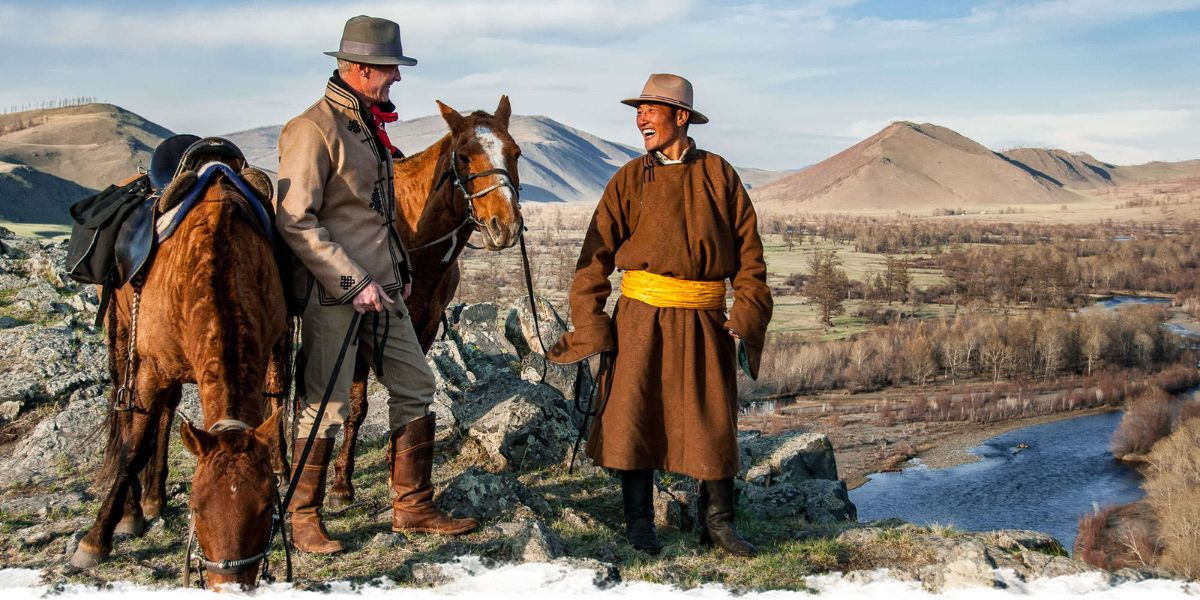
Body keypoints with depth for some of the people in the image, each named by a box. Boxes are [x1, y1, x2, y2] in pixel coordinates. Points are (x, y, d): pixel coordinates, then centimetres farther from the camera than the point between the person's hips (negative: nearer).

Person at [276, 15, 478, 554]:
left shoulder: (368, 125, 13)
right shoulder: (313, 130, -15)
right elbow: (295, 222, -20)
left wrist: (399, 270, 15)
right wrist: (352, 282, -21)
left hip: (381, 290, 9)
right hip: (333, 295, -9)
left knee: (415, 388, 11)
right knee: (328, 407, 0)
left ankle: (413, 507, 22)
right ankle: (303, 518, 17)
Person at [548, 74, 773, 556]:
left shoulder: (719, 176, 5)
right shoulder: (629, 181, 2)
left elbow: (749, 250, 6)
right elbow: (597, 254, 0)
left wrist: (747, 317, -3)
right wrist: (590, 326, -6)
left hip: (704, 321, 1)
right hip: (642, 318, 0)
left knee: (714, 420, 4)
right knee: (633, 413, 0)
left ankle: (717, 522, 19)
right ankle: (639, 523, 14)